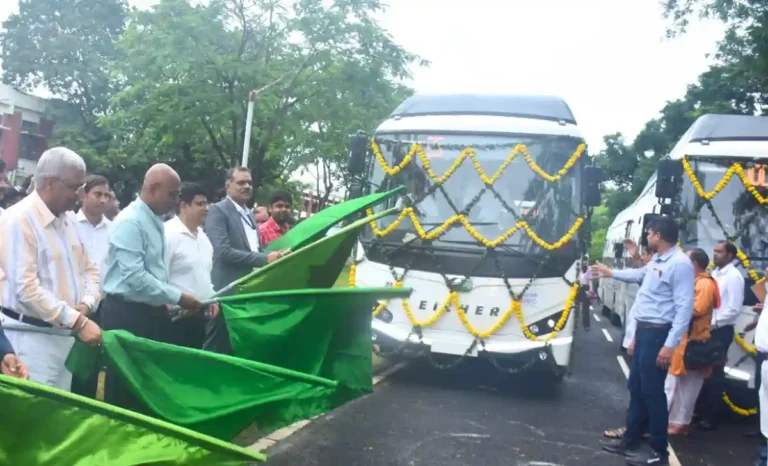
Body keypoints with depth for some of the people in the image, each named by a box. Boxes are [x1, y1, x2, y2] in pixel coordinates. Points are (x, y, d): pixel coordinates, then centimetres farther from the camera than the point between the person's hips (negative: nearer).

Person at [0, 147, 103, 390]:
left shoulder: (69, 218, 10)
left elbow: (89, 269, 17)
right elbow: (26, 288, -21)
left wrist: (85, 305, -4)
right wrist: (78, 321, -22)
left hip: (66, 333, 7)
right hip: (32, 336, -7)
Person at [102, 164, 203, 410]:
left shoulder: (155, 221, 10)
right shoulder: (130, 222, -17)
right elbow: (134, 277, -23)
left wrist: (166, 302, 10)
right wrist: (177, 297, -18)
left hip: (150, 311, 9)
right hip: (127, 313, -9)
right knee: (125, 389, 2)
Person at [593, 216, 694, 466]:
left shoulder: (680, 263, -19)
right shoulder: (656, 260, 11)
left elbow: (684, 307, -23)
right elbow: (639, 274, 35)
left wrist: (670, 344, -26)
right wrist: (610, 272, 45)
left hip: (657, 333, -10)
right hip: (643, 330, 10)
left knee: (652, 392, -3)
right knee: (636, 388, 17)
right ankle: (631, 440, 29)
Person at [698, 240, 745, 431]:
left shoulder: (733, 276, -12)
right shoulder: (715, 273, 12)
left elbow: (734, 309, -17)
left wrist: (713, 323, -15)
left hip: (721, 331, -7)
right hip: (708, 329, 7)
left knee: (715, 374, 1)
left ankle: (711, 417, 10)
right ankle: (703, 411, 26)